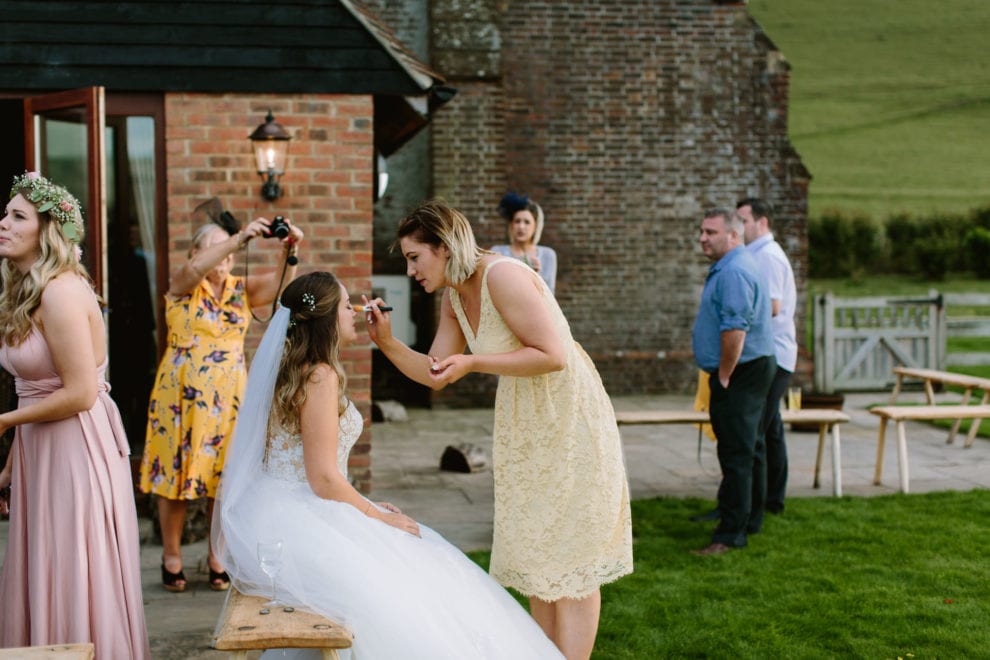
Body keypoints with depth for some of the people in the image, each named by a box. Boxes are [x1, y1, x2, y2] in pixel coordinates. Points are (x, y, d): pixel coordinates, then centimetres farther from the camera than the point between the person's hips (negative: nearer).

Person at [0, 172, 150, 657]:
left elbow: (79, 394, -20)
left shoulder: (61, 292, -17)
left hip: (75, 452, -9)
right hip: (40, 452, 9)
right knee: (42, 586, 15)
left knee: (73, 588, 1)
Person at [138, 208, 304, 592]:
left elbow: (281, 284, -7)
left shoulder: (241, 289, 9)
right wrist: (240, 237, -33)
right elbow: (195, 268, -24)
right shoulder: (182, 286, -1)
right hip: (181, 393, -3)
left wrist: (290, 251, -25)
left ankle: (218, 557, 18)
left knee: (225, 476, 5)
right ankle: (172, 557, 16)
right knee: (175, 471, 2)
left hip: (228, 397, 3)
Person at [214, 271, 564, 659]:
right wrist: (378, 517, -6)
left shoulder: (293, 372, 15)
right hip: (302, 524, -10)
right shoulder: (320, 377, -15)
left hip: (284, 519, 10)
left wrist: (368, 509, 14)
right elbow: (324, 478, -19)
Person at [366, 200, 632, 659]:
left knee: (567, 558, -2)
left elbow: (553, 355, -25)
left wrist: (472, 363, -26)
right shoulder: (454, 299, 6)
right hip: (523, 427, 9)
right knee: (534, 556, 14)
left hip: (567, 422, -9)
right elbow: (435, 375, 9)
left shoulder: (503, 277, -21)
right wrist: (387, 343, -5)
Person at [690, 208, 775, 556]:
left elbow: (735, 329, -27)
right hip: (752, 370, 11)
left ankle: (731, 533, -7)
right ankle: (750, 520, 28)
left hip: (740, 371, -11)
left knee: (737, 454, -9)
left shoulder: (734, 272, -20)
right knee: (750, 448, 18)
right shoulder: (732, 267, 16)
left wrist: (724, 376, -19)